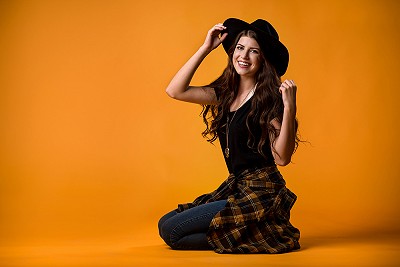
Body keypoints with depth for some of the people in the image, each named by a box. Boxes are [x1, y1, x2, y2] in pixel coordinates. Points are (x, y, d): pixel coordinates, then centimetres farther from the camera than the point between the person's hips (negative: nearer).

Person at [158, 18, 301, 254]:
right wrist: (205, 48, -1)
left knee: (171, 231, -10)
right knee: (165, 224, 13)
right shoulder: (226, 93, 7)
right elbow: (175, 91, 0)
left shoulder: (268, 98, -13)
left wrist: (289, 108, -29)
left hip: (261, 193, -8)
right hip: (235, 188, 8)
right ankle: (243, 232, 10)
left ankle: (254, 236, -2)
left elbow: (282, 158, -18)